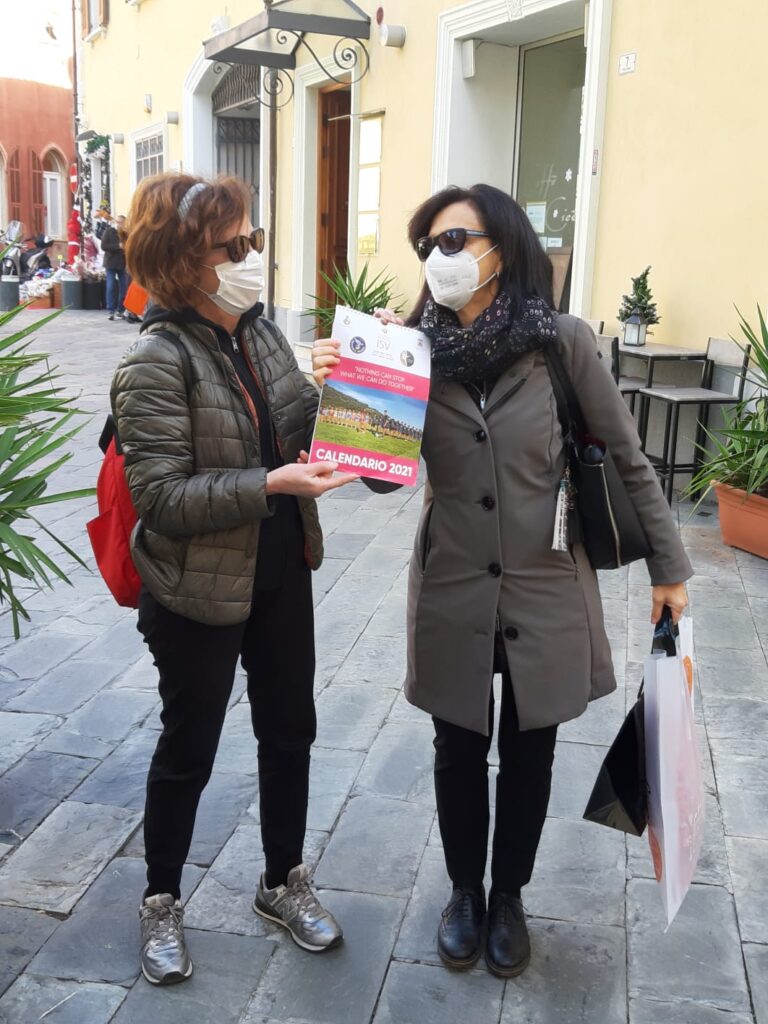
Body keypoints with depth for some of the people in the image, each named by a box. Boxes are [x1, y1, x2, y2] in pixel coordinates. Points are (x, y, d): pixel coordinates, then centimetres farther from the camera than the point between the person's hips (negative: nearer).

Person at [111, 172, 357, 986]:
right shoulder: (155, 366, -20)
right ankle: (161, 902, 36)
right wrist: (271, 484, -31)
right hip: (199, 593, -6)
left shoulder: (259, 331, 2)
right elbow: (162, 498, -23)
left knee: (289, 732, 18)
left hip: (281, 574, 7)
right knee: (188, 750, 11)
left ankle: (283, 882, 41)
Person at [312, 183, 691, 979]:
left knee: (528, 752, 15)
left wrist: (668, 567, 2)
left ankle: (509, 896, 40)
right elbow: (387, 474, -5)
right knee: (459, 750, 16)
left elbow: (626, 460, -3)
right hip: (454, 594, 1)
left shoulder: (561, 342, -12)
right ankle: (464, 891, 41)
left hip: (545, 593, -1)